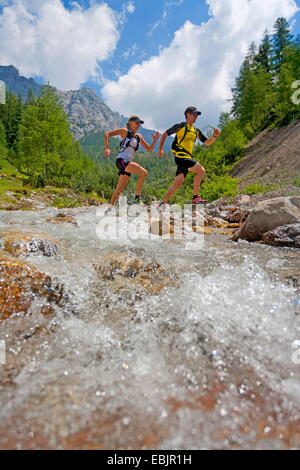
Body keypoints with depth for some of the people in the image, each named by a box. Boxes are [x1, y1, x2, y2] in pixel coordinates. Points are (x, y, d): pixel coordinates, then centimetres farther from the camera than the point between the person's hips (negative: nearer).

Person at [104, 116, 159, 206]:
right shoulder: (125, 131, 3)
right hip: (121, 160, -6)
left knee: (119, 190, 5)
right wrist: (107, 148, -16)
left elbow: (149, 149, 22)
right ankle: (137, 198, -19)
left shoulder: (139, 136, 20)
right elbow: (107, 134, -2)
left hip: (129, 163, 7)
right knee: (143, 172, -23)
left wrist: (155, 141, 4)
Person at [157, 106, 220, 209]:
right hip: (180, 155, -7)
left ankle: (163, 203, 5)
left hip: (188, 157, 7)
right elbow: (165, 134, 8)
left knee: (178, 183, -1)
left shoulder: (196, 131, 21)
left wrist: (215, 136, 4)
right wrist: (160, 149, 2)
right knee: (201, 170, -19)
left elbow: (207, 143, 22)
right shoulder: (180, 126, 3)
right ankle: (195, 197, -16)